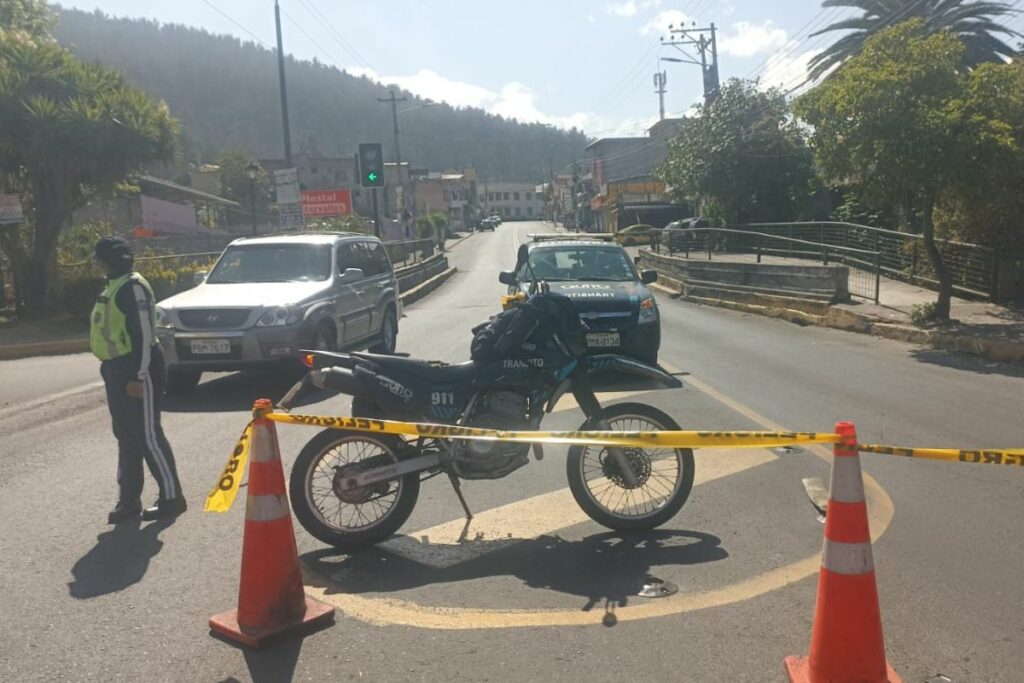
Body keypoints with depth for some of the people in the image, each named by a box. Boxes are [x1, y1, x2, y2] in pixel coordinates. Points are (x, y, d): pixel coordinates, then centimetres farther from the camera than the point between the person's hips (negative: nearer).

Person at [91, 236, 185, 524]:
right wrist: (116, 373, 22)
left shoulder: (133, 287, -16)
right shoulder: (115, 285, 16)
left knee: (148, 436, -4)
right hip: (116, 369, 10)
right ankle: (128, 500, 21)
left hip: (135, 371, -10)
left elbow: (143, 333, -21)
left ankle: (171, 497, 5)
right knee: (126, 437, 13)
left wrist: (138, 376, -23)